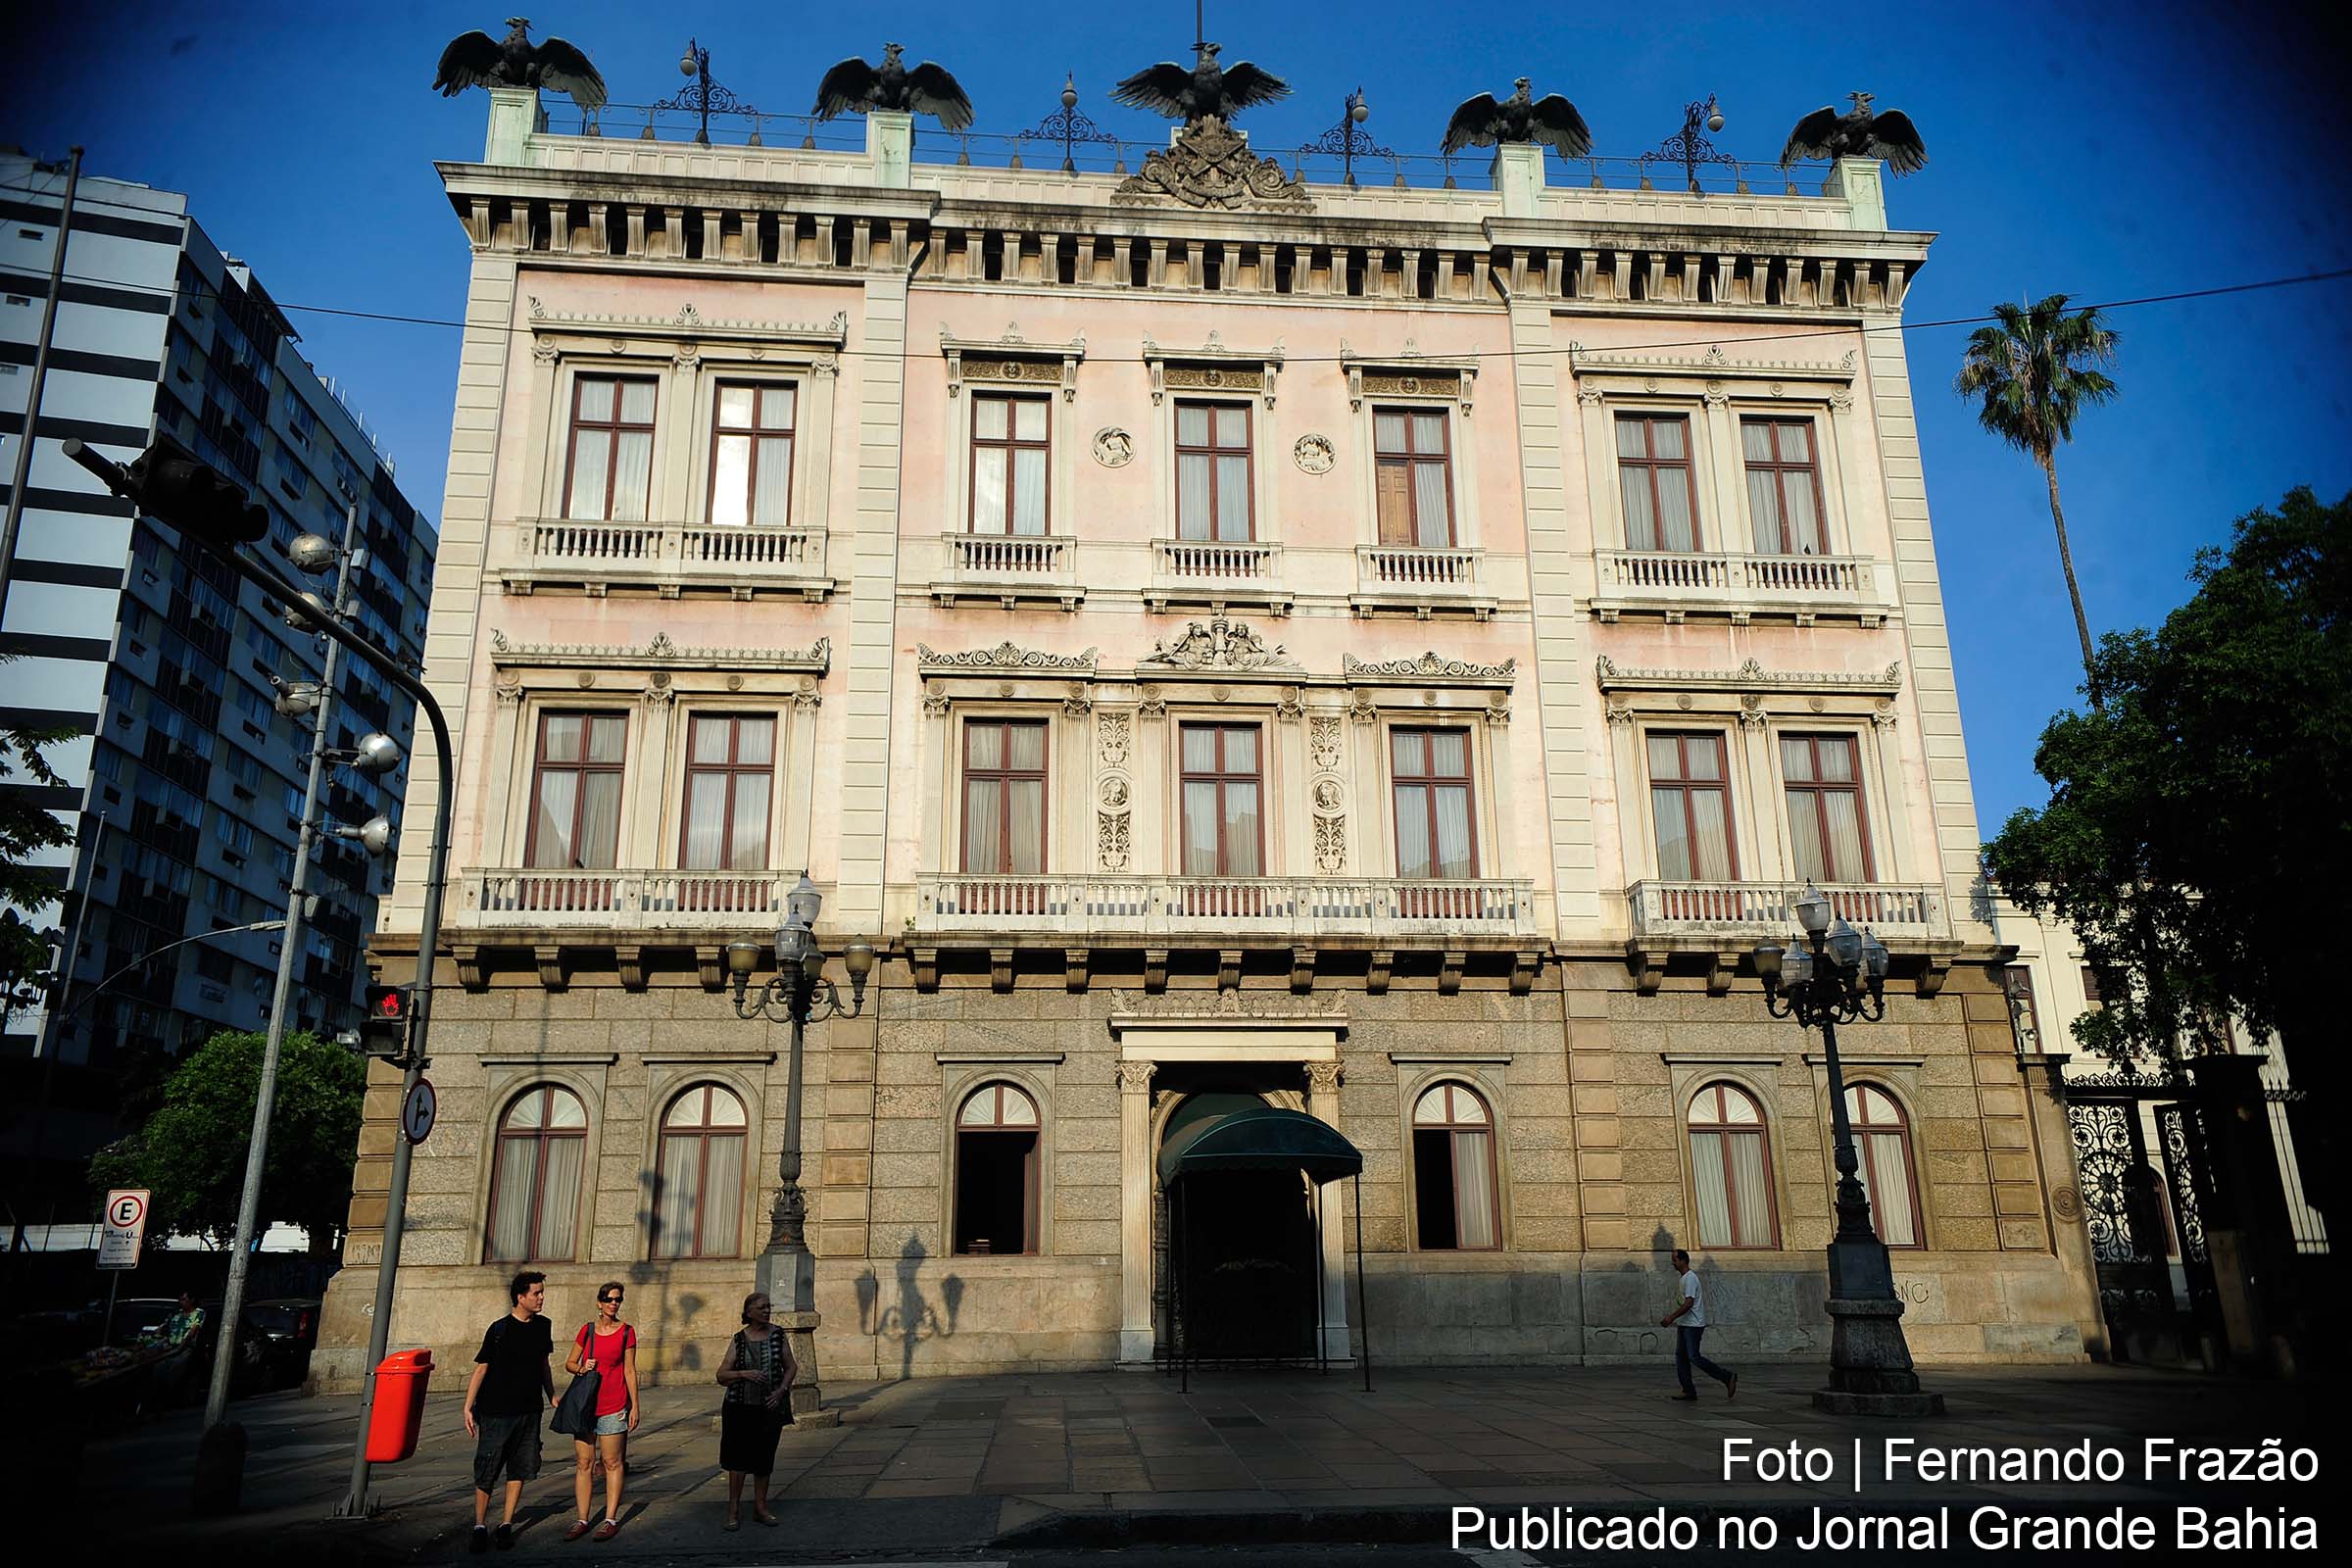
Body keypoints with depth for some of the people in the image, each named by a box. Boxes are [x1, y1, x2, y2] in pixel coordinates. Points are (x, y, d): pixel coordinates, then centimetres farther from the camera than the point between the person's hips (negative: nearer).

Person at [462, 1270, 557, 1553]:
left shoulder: (542, 1326, 6)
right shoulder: (499, 1329, -9)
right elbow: (480, 1370, -7)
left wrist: (552, 1397, 19)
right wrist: (468, 1407, -11)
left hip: (529, 1412, 5)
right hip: (496, 1412, -5)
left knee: (519, 1470, 6)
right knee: (486, 1471, 0)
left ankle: (506, 1525, 16)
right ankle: (480, 1527, 13)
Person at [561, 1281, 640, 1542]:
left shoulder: (626, 1332, 0)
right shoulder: (587, 1330, 8)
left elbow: (630, 1371, 2)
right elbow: (569, 1364, 15)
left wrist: (635, 1406, -2)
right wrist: (581, 1368, -8)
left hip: (614, 1406, -3)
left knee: (612, 1463, 0)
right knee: (583, 1464, 5)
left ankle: (611, 1520, 6)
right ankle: (582, 1520, 13)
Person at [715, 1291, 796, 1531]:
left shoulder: (777, 1334, 3)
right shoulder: (738, 1340, 0)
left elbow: (790, 1367, 7)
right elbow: (721, 1375, 0)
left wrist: (781, 1390, -7)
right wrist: (743, 1373, -16)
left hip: (770, 1407, 1)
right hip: (741, 1406, -1)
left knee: (764, 1458, 8)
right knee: (738, 1457, -2)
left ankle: (760, 1507, 20)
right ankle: (734, 1509, 10)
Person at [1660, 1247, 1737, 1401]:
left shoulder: (1690, 1278, -16)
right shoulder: (1685, 1277, 16)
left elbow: (1689, 1303, -23)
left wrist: (1671, 1317, -23)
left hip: (1693, 1325, -10)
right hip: (1684, 1324, 10)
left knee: (1694, 1357, -12)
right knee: (1680, 1356, 6)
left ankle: (1728, 1377, -4)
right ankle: (1688, 1390, 7)